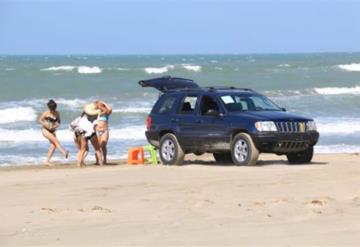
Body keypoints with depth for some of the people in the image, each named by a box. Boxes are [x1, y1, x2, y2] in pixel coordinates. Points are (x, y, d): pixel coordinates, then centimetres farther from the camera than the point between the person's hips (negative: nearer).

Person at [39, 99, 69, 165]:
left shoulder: (57, 113, 0)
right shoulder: (45, 113, -11)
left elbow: (58, 121, 12)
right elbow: (40, 120, -3)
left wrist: (57, 124, -11)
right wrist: (46, 125, -19)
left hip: (52, 131, 5)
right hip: (45, 130, -5)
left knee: (53, 145, -7)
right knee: (55, 140, -23)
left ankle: (47, 161, 1)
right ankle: (64, 153, -34)